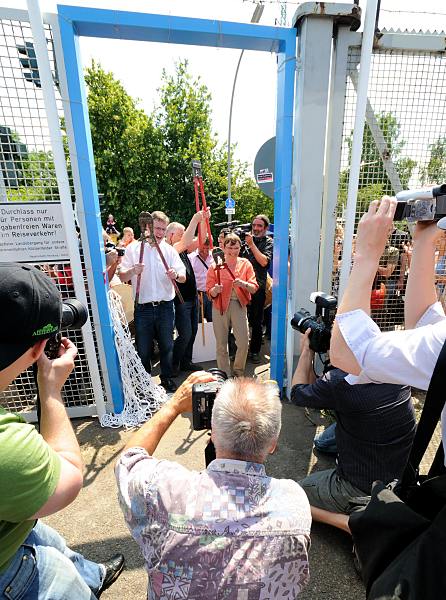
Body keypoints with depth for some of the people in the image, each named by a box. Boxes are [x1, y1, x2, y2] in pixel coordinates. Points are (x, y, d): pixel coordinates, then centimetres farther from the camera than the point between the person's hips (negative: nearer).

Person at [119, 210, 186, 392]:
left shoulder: (170, 250, 5)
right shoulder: (133, 248, 1)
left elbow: (183, 277, -1)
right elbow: (122, 277, 0)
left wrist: (176, 275, -24)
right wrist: (133, 271, -22)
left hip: (165, 307, 1)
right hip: (143, 308, -1)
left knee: (167, 346, 13)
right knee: (143, 349, 10)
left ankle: (167, 379, 32)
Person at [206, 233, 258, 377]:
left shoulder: (245, 264, 4)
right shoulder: (215, 266, 0)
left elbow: (254, 288, 1)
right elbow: (209, 292, -1)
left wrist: (244, 284, -19)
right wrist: (215, 290, -24)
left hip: (239, 305, 1)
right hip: (220, 306, 0)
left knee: (243, 342, -5)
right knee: (221, 344, 5)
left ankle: (238, 373, 21)